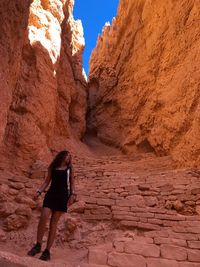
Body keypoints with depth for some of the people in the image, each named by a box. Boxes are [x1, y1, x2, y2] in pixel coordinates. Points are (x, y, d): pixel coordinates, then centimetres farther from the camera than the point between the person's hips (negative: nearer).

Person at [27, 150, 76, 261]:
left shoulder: (69, 169, 7)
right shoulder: (52, 167, 8)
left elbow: (72, 183, 7)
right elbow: (47, 181, 10)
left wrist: (72, 195, -6)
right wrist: (39, 192, -2)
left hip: (62, 196, -1)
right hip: (51, 194, 1)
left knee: (54, 222, 1)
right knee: (43, 217, -15)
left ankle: (47, 251, 9)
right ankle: (38, 245, 5)